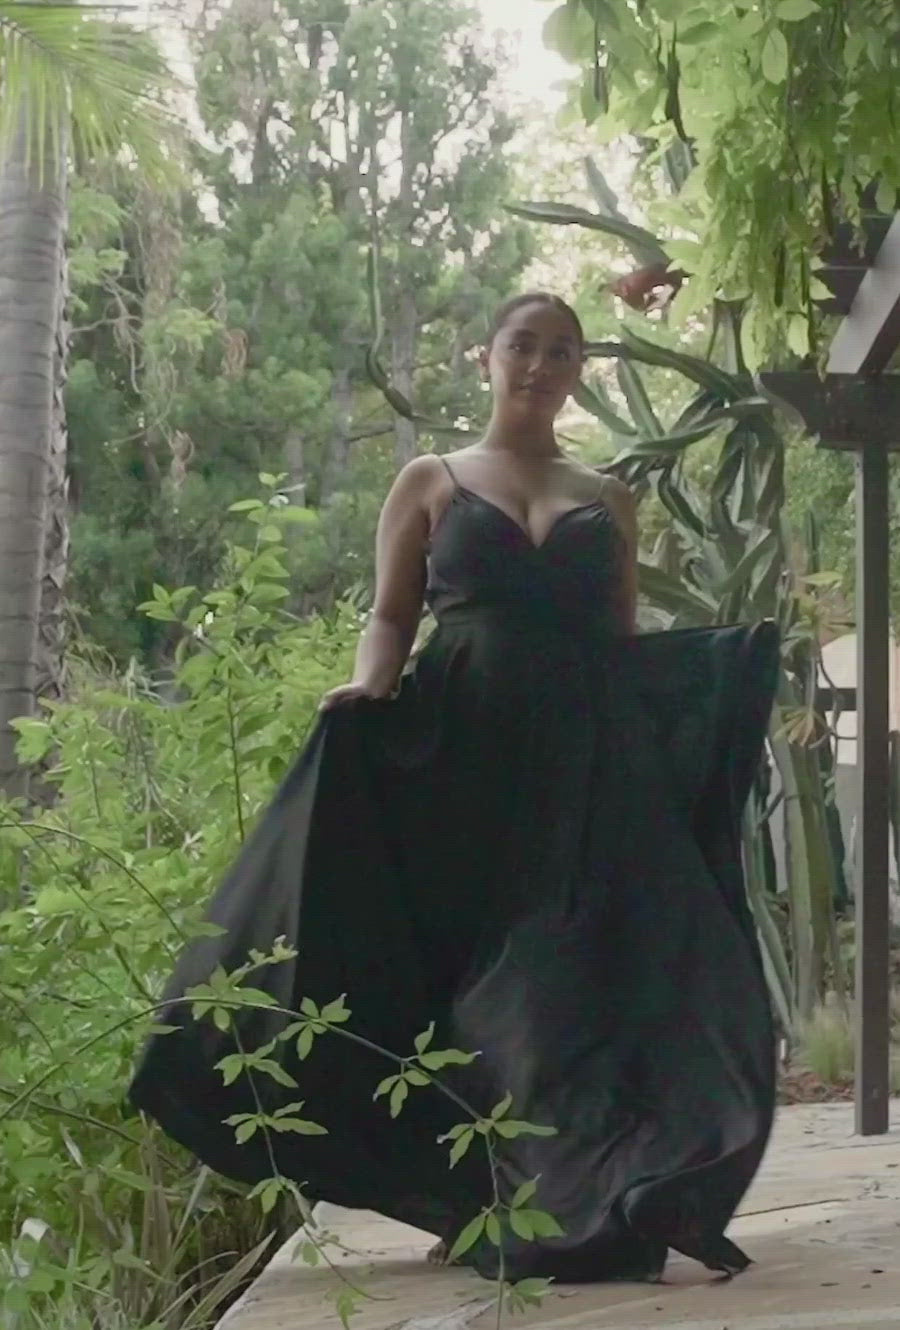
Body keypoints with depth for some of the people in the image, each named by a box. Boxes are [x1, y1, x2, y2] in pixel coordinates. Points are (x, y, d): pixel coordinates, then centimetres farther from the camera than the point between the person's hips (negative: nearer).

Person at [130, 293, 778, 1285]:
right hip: (464, 748, -1)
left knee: (579, 969, -6)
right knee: (472, 971, -4)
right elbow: (391, 618, 6)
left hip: (589, 757, 1)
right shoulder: (431, 483, 12)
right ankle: (486, 1207, 2)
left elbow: (624, 639, 15)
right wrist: (371, 689, -14)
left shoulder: (606, 501, 18)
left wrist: (734, 657, 1)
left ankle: (587, 1208, -3)